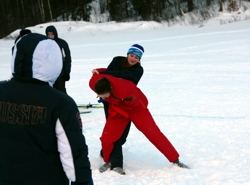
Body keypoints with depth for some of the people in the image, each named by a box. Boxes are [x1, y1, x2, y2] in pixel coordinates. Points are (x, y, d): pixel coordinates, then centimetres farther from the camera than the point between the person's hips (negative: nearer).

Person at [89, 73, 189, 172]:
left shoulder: (123, 90, -43)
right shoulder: (93, 83, -27)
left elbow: (135, 104, -24)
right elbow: (97, 72, -3)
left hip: (135, 108, -4)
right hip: (117, 110, 4)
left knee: (154, 133, -7)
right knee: (106, 139, -7)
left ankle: (175, 160, 3)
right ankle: (107, 162, 22)